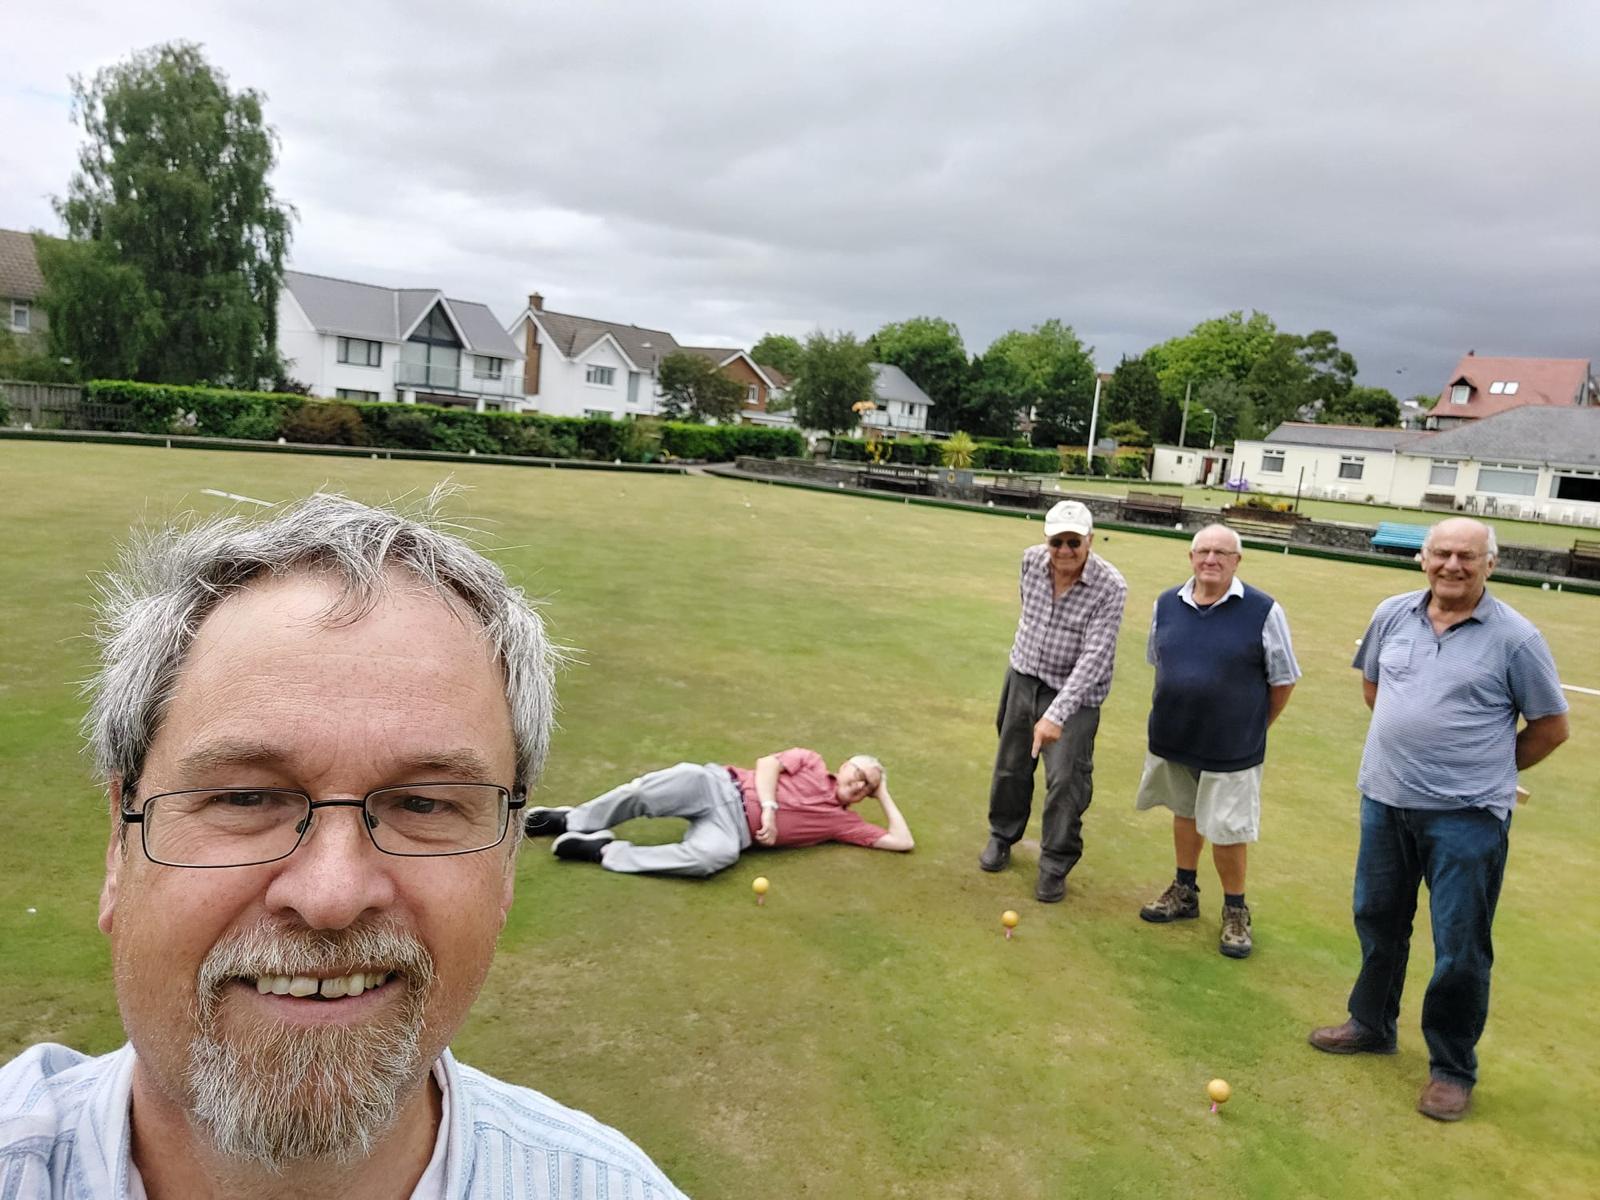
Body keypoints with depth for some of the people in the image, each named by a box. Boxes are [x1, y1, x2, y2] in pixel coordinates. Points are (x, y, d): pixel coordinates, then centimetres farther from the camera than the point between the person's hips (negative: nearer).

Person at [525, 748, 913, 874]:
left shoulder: (844, 822, 15)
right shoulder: (811, 762, 14)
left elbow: (902, 841, 11)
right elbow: (768, 763, 0)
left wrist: (884, 796, 14)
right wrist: (769, 806, -14)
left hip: (735, 829, 1)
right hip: (721, 787, 0)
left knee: (716, 855, -38)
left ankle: (604, 850, -24)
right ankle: (573, 821, -17)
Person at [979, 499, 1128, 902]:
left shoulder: (1110, 587, -24)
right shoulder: (1031, 560, -9)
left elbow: (1095, 657, -29)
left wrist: (1056, 714, -37)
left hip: (1074, 694, -4)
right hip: (1022, 677, 4)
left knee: (1066, 780, -7)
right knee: (1011, 766, 15)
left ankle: (1056, 865, 10)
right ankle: (1002, 836, 37)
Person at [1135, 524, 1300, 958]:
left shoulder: (1263, 611, -14)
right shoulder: (1166, 604, -1)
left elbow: (1283, 680, -5)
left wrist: (1250, 728, 3)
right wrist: (1172, 716, 11)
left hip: (1231, 750, -4)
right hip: (1172, 741, 5)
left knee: (1227, 831, 3)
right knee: (1185, 813, 21)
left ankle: (1235, 911, 25)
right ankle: (1185, 891, 39)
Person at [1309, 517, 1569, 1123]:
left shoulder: (1515, 637, -10)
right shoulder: (1393, 615, 2)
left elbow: (1552, 726, -1)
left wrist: (1488, 770, 5)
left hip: (1465, 818, -4)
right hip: (1385, 801, 5)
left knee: (1460, 951, 3)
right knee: (1377, 923, 19)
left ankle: (1452, 1070, 22)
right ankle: (1371, 1025, 39)